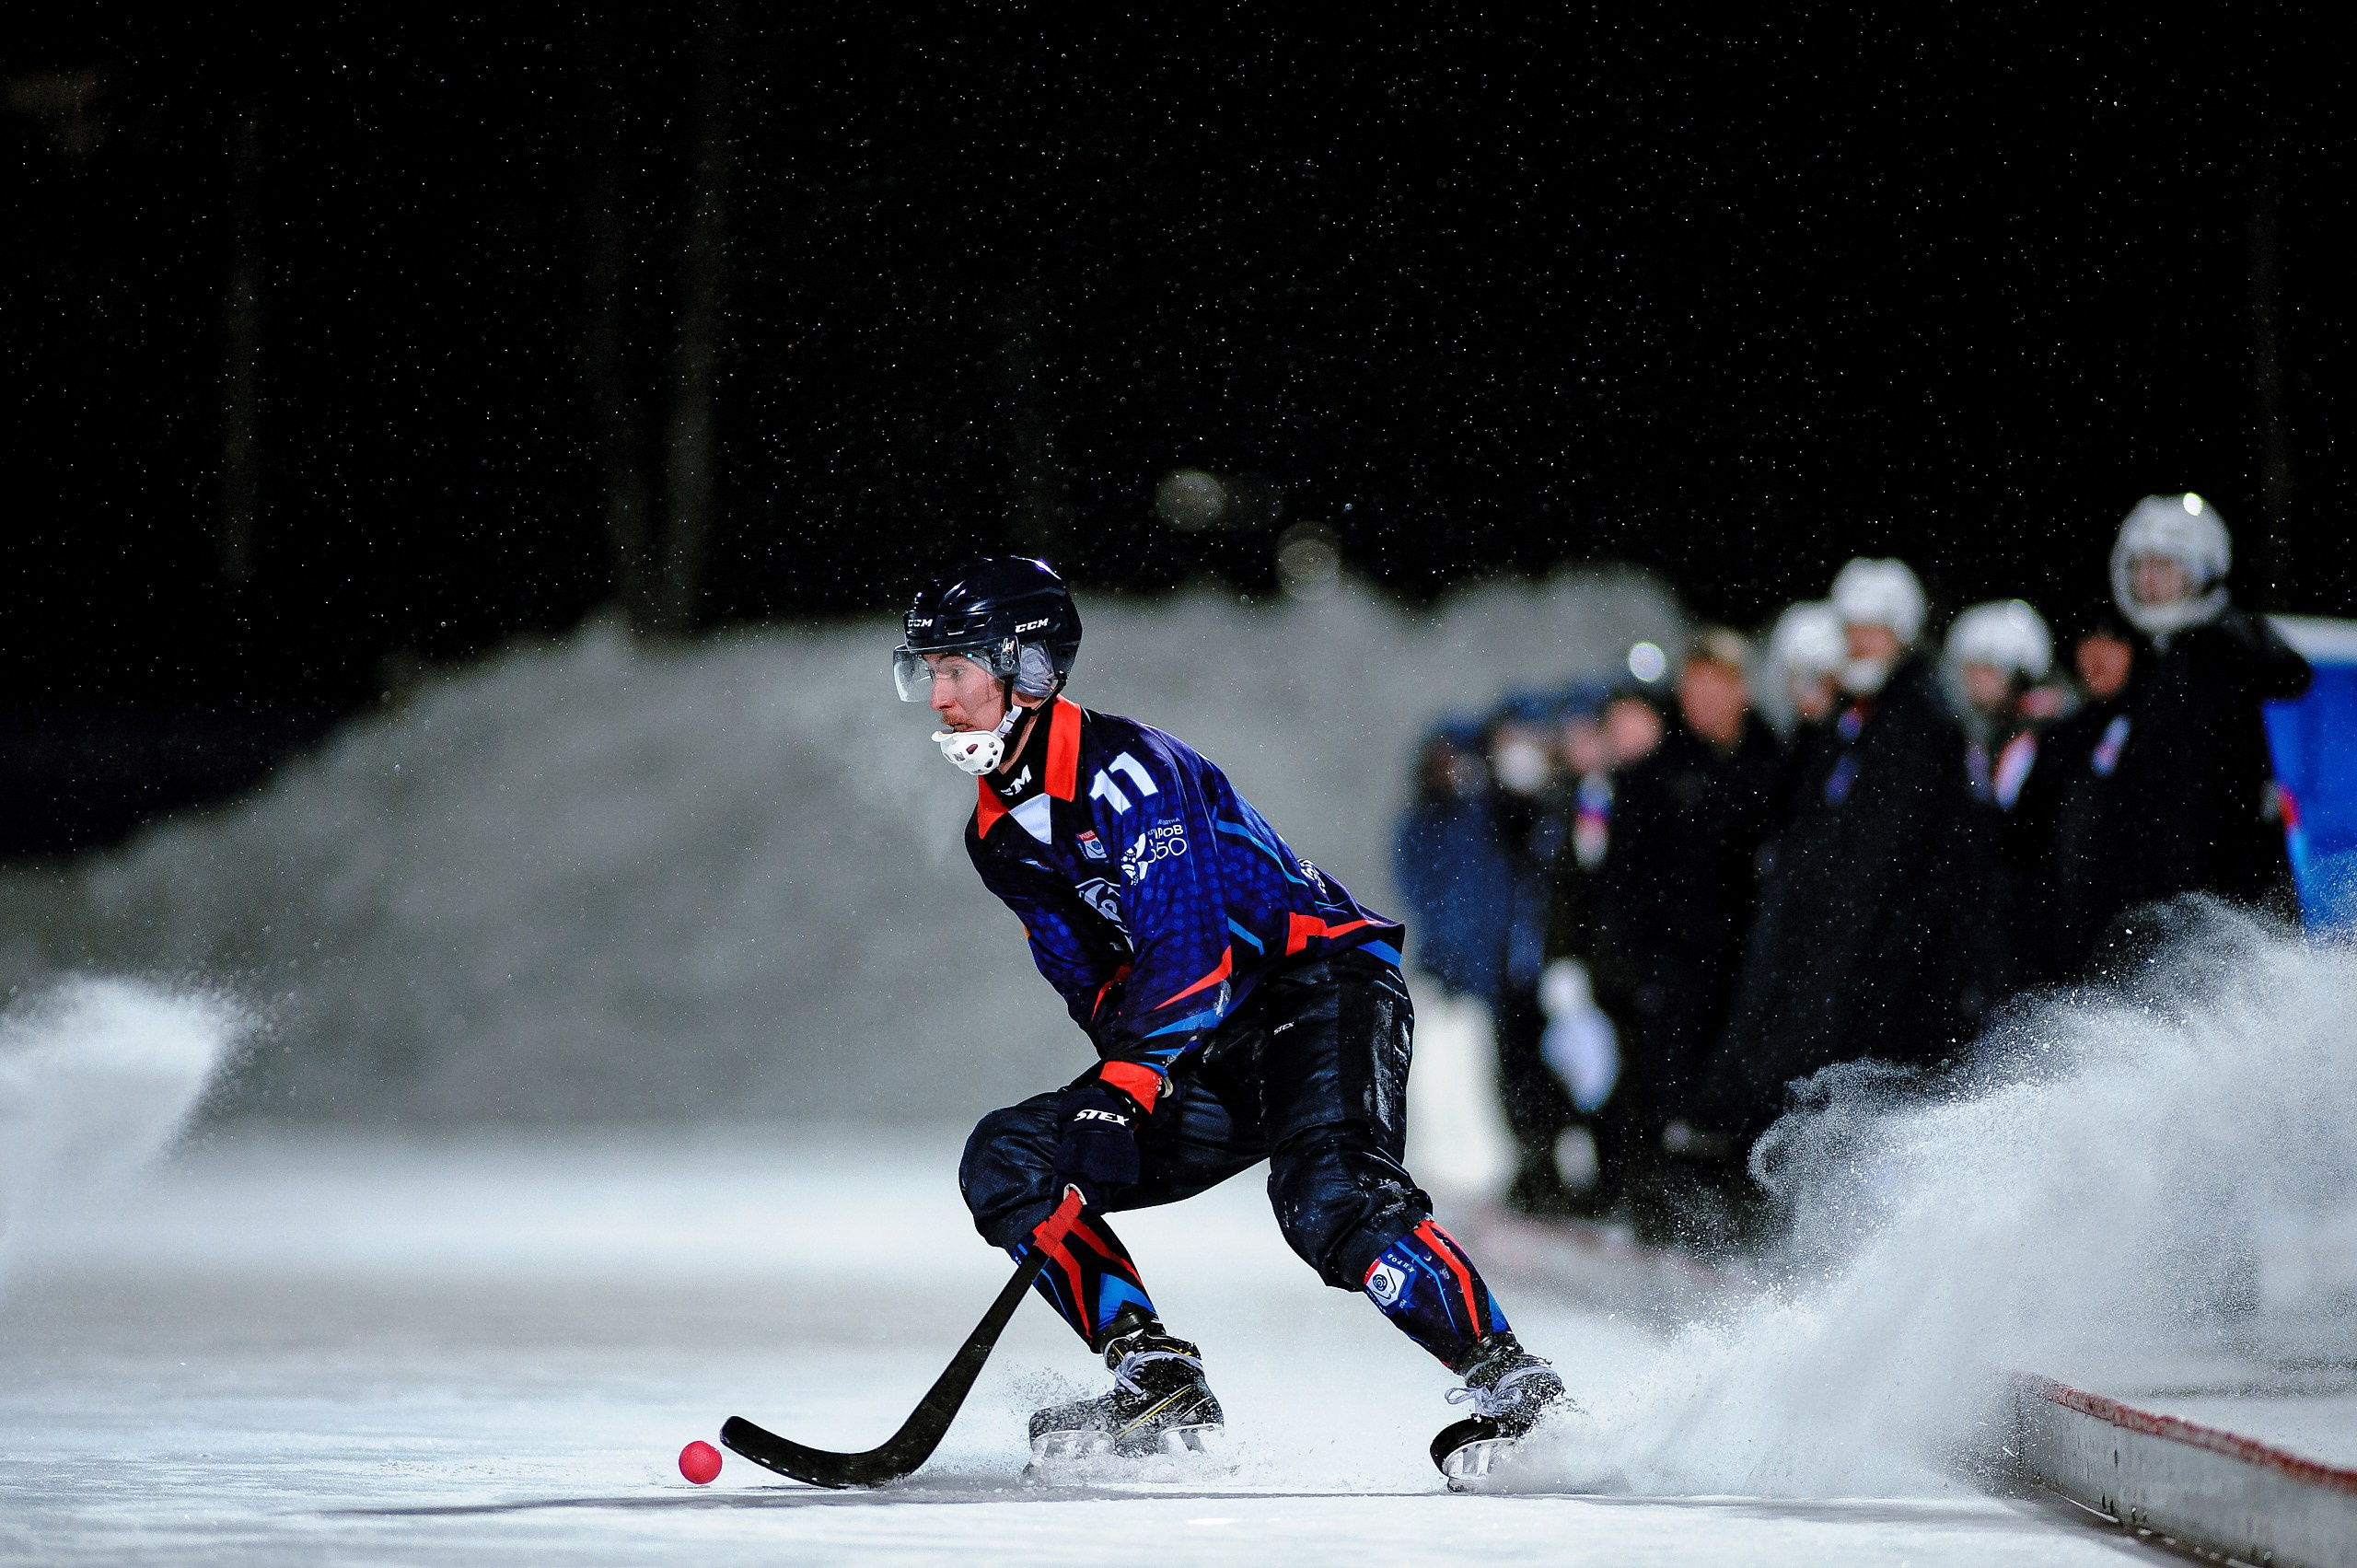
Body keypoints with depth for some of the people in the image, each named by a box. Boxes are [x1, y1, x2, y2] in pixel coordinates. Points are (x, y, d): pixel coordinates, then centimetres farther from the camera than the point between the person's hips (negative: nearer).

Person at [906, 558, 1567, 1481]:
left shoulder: (1123, 765, -17)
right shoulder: (998, 835, 10)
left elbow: (1190, 953, -26)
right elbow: (1089, 981, 9)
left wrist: (1125, 1080, -35)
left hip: (1327, 982, -9)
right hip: (1204, 1057, 9)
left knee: (1327, 1196, -35)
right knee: (1004, 1163, -6)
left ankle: (1512, 1388, -29)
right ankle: (1160, 1388, -10)